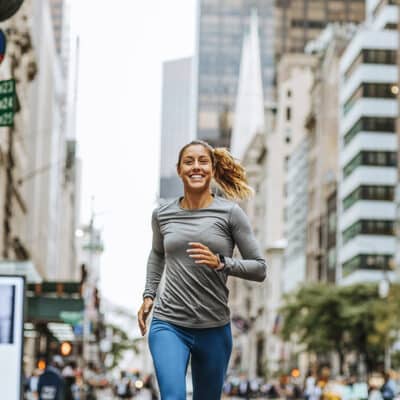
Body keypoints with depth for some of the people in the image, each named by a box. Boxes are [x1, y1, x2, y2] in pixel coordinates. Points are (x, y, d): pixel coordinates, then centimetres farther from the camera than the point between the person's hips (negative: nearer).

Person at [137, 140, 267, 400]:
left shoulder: (230, 213, -3)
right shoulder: (162, 215, 5)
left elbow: (259, 269, -2)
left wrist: (220, 263, -16)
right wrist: (148, 295, 17)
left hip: (214, 329, 0)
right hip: (168, 325, 0)